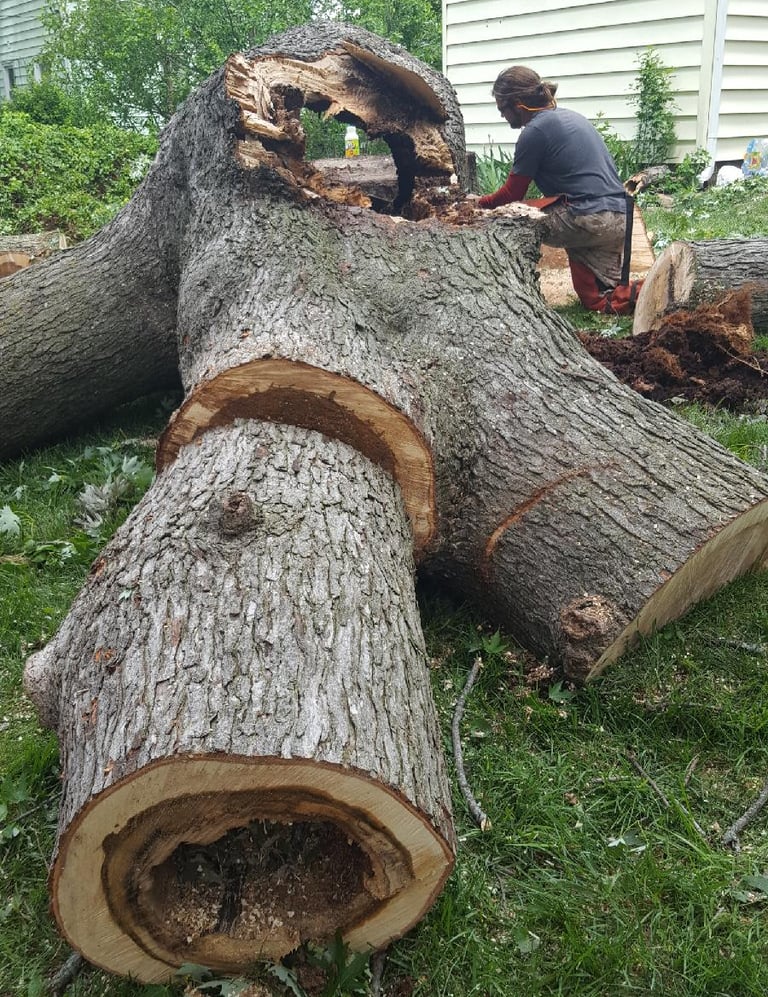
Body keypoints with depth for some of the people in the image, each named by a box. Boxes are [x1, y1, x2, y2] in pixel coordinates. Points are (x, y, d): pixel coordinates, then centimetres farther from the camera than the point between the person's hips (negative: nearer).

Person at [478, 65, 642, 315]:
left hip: (588, 220, -9)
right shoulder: (570, 116, 21)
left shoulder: (534, 131, -6)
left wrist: (481, 203, 21)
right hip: (619, 220, 9)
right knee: (603, 301, 16)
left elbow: (512, 194, 1)